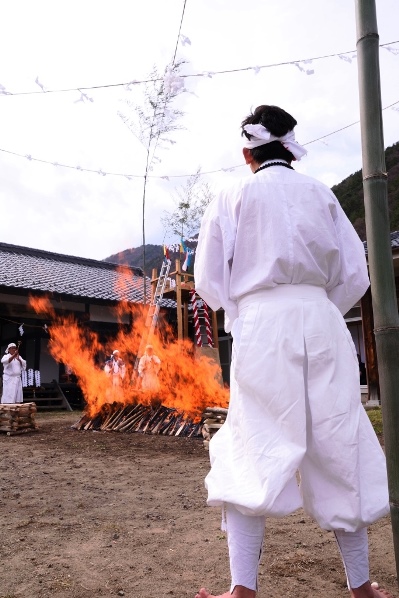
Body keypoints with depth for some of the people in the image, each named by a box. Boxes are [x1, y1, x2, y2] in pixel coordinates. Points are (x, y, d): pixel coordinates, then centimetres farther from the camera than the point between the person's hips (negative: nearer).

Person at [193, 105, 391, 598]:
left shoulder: (232, 198, 7)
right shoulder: (320, 194, 13)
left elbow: (209, 282, 2)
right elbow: (354, 275, 8)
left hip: (260, 326, -2)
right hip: (322, 322, 3)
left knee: (252, 453, 1)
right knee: (339, 450, 9)